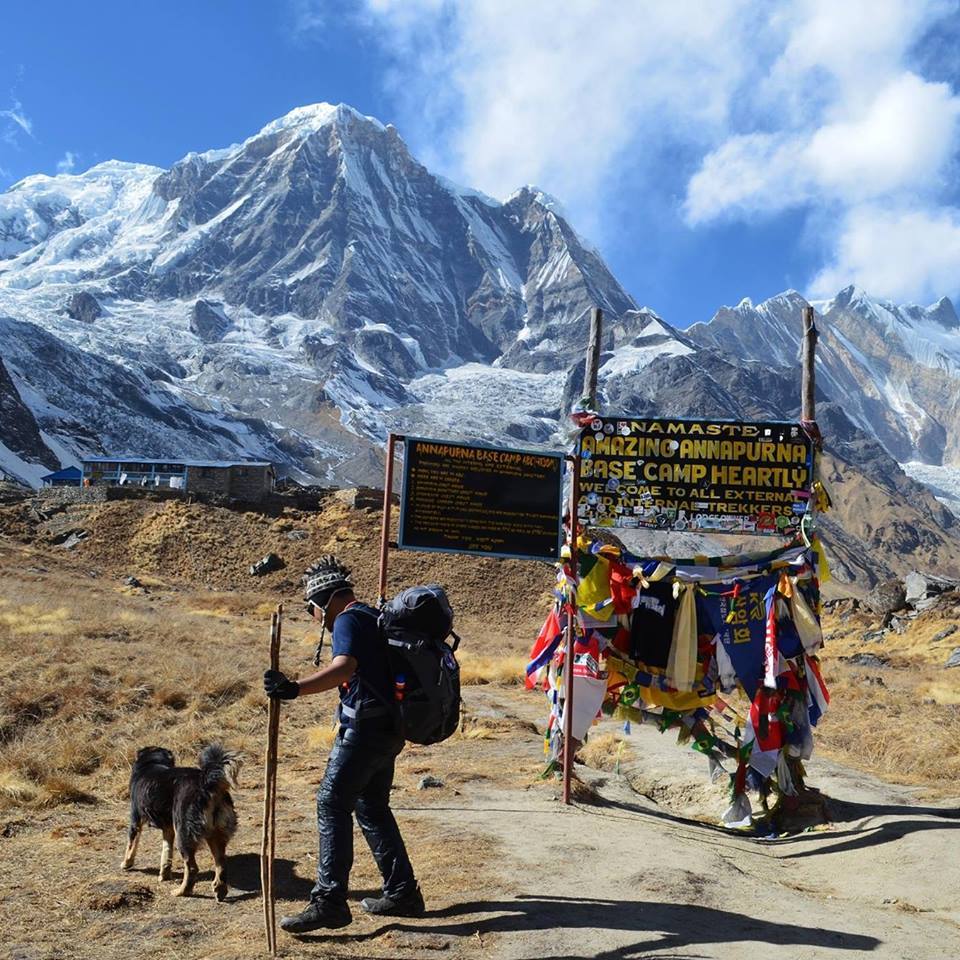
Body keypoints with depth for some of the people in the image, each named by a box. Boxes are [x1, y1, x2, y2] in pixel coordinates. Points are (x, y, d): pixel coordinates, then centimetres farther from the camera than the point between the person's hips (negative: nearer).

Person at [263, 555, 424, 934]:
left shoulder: (348, 619, -11)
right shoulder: (373, 617, 19)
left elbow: (344, 667, -28)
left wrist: (295, 688, -39)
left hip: (365, 728, -10)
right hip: (387, 728, 10)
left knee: (332, 804, -7)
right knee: (372, 807, 18)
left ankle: (329, 901, -7)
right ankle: (402, 892, 23)